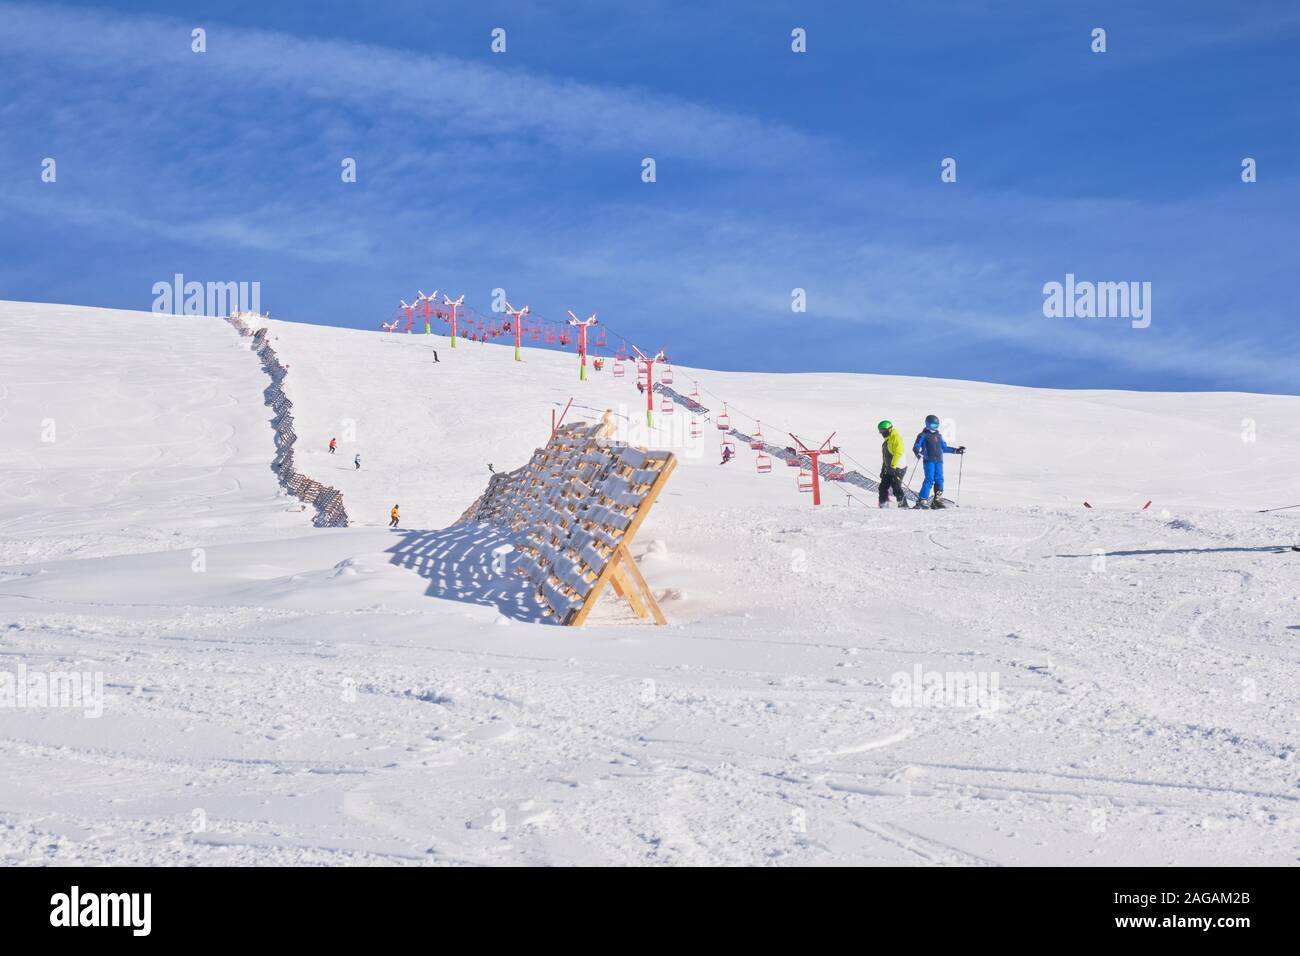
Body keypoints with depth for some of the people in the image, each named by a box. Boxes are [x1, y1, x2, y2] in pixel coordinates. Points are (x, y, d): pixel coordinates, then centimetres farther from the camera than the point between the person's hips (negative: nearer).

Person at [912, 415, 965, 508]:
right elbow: (916, 447, 0)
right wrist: (918, 453, -22)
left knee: (939, 480, -1)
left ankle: (938, 500, 2)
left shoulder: (939, 436, 22)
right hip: (929, 461, -6)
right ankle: (922, 500, -15)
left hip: (939, 461, 6)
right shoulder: (923, 436, 5)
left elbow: (944, 448, 30)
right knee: (929, 479, -15)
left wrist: (956, 451, 28)